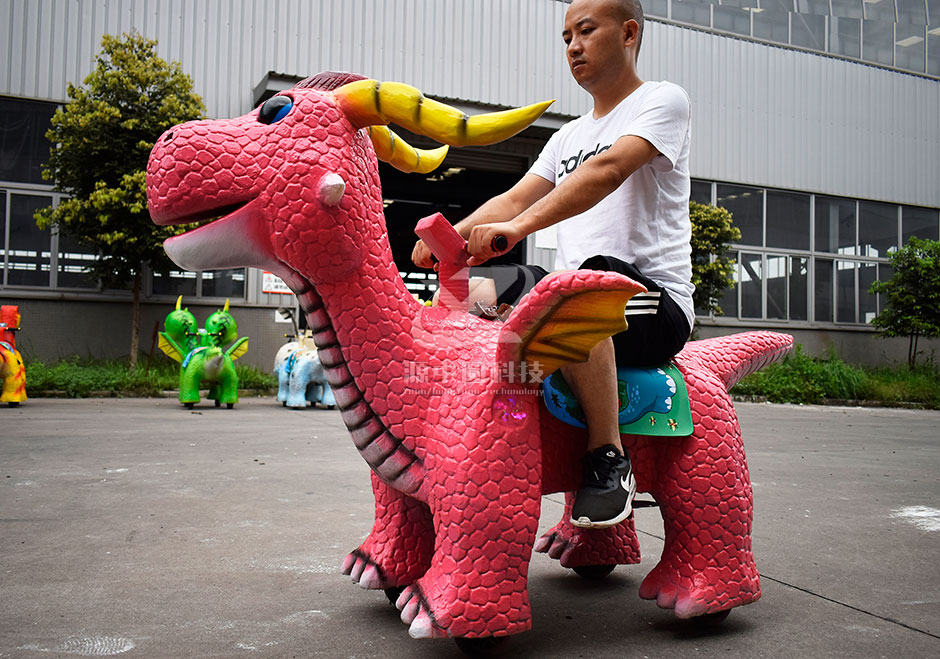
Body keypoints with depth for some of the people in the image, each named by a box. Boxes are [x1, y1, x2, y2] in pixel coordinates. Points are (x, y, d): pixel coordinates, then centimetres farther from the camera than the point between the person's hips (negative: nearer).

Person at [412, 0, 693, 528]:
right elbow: (516, 198, 14)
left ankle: (610, 461, -24)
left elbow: (609, 170, -18)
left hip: (657, 299, -7)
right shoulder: (569, 137, 26)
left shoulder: (663, 100, 2)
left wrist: (517, 227, -30)